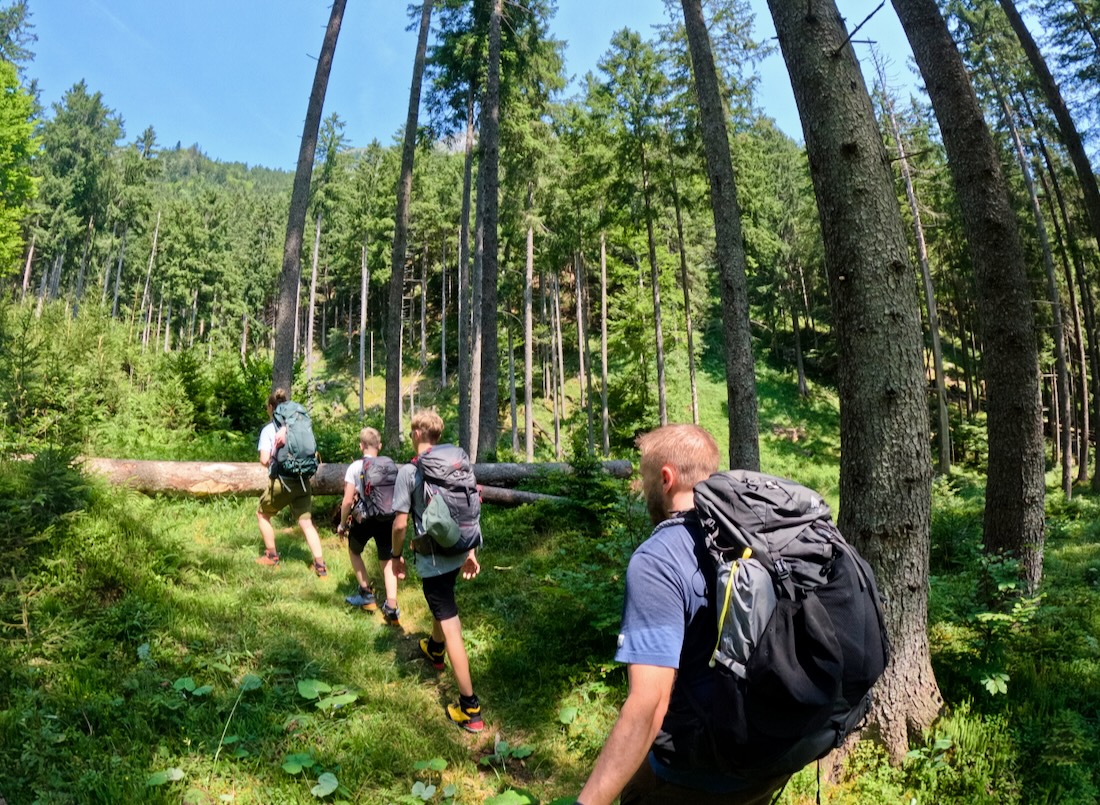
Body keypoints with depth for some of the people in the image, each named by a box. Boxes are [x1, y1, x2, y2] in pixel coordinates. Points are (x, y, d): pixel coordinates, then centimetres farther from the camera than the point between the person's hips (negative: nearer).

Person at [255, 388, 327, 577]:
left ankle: (271, 556, 27)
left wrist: (269, 463, 7)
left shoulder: (268, 429, -4)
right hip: (302, 480, 4)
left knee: (262, 514, 22)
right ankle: (320, 564, -5)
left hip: (281, 482, -3)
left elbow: (264, 460, -11)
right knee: (306, 523, 4)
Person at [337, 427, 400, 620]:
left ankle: (366, 594, 28)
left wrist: (342, 524, 6)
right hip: (387, 519, 2)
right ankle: (391, 608, 1)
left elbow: (348, 501, -8)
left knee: (354, 551, 27)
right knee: (387, 562, 10)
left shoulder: (355, 467, -3)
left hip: (364, 519, -2)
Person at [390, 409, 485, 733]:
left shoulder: (409, 471, -15)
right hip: (457, 554, 6)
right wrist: (470, 552, 14)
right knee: (443, 603, 32)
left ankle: (470, 709, 2)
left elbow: (400, 523, -16)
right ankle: (435, 651, 60)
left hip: (432, 559, -6)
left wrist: (397, 555, 1)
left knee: (451, 627, -3)